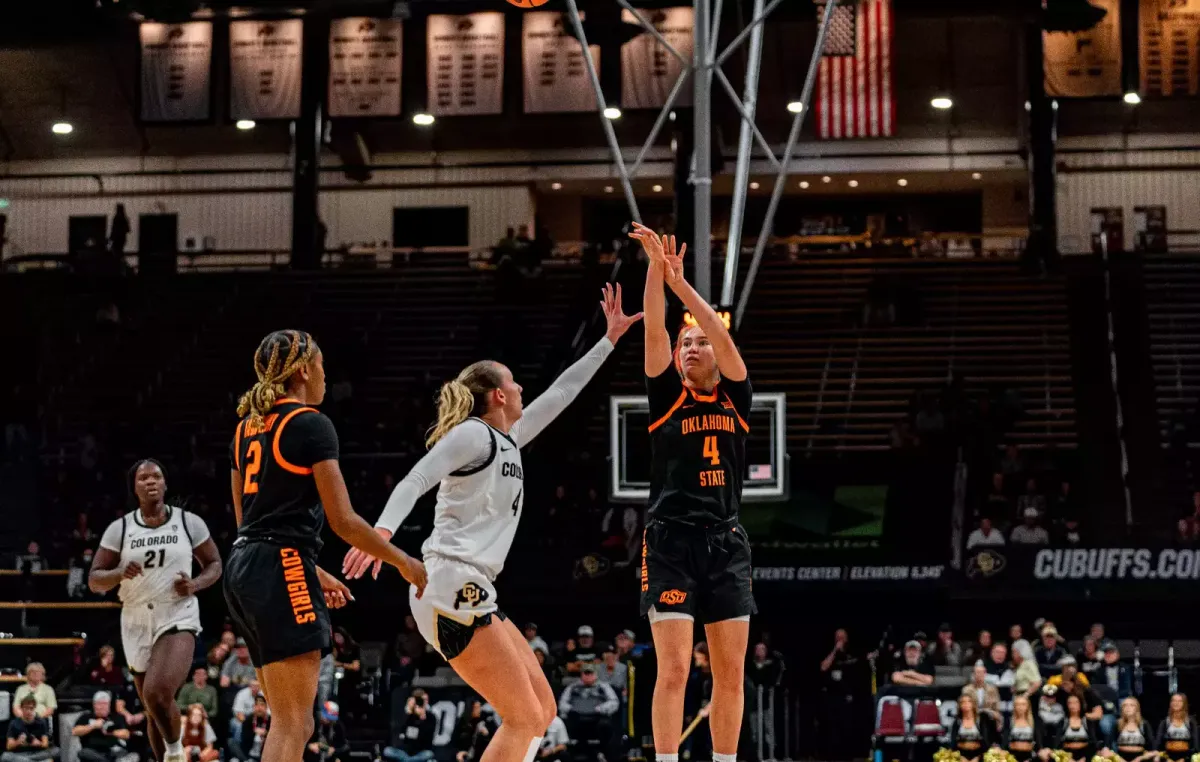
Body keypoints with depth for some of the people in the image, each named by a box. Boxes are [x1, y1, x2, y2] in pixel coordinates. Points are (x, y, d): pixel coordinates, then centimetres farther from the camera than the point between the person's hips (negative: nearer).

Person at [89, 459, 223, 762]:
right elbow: (94, 581, 2)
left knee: (157, 693, -26)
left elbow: (214, 564, 10)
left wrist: (196, 584, -11)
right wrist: (120, 573, -19)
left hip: (178, 618, -3)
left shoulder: (189, 522, 0)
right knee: (153, 709, 12)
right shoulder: (119, 529, 2)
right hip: (137, 621, 3)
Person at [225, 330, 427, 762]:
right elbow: (343, 521, -10)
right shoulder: (310, 424, -8)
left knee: (292, 723, 14)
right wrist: (404, 563, 2)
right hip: (281, 571, -9)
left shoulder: (247, 426, 17)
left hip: (243, 568, 9)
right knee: (292, 726, -10)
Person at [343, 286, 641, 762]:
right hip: (453, 590, -10)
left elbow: (561, 393, 33)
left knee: (542, 708, 10)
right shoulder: (473, 434, -3)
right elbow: (414, 482, -16)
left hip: (470, 596, 10)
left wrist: (609, 339, 38)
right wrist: (383, 529, -34)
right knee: (524, 718, -11)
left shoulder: (508, 440, 23)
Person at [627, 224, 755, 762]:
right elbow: (655, 332, -6)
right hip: (672, 541, -3)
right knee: (674, 667, -11)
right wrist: (656, 267, -16)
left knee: (731, 672, 4)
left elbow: (723, 337, -3)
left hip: (727, 542, 3)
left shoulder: (735, 397, 11)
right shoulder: (667, 396, 6)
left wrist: (680, 282, -11)